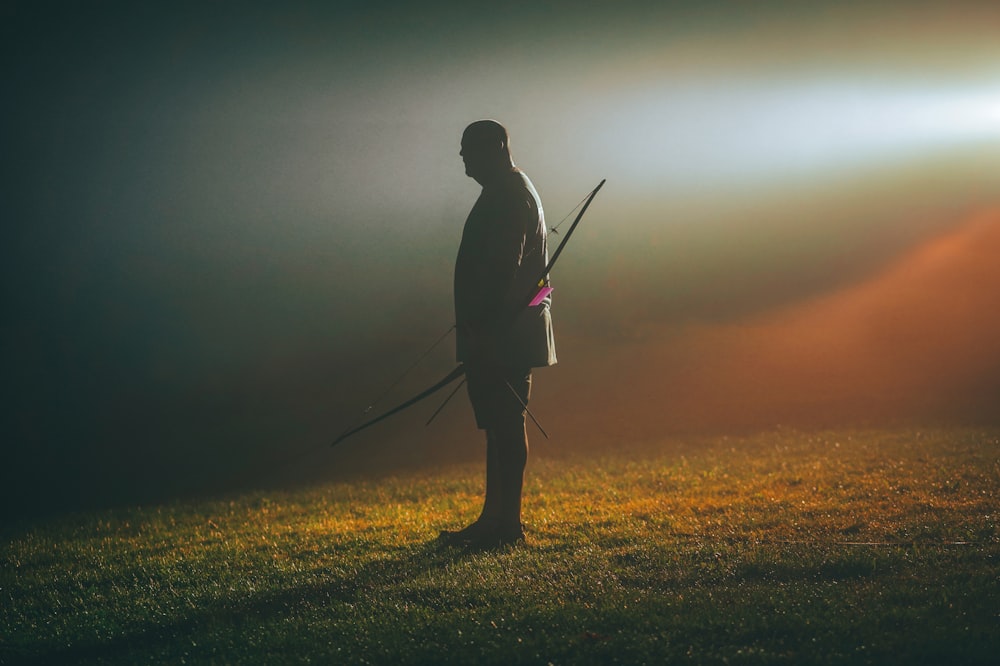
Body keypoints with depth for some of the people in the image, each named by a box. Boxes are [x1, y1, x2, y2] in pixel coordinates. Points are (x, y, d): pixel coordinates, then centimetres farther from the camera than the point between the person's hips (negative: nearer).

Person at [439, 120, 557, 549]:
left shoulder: (508, 195, -13)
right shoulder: (510, 191, 20)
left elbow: (504, 268, -22)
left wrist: (485, 328, -25)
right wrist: (477, 327, 23)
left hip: (503, 332, -11)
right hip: (498, 332, 11)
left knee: (504, 424, -8)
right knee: (499, 424, 12)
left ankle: (505, 523, -6)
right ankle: (495, 520, 17)